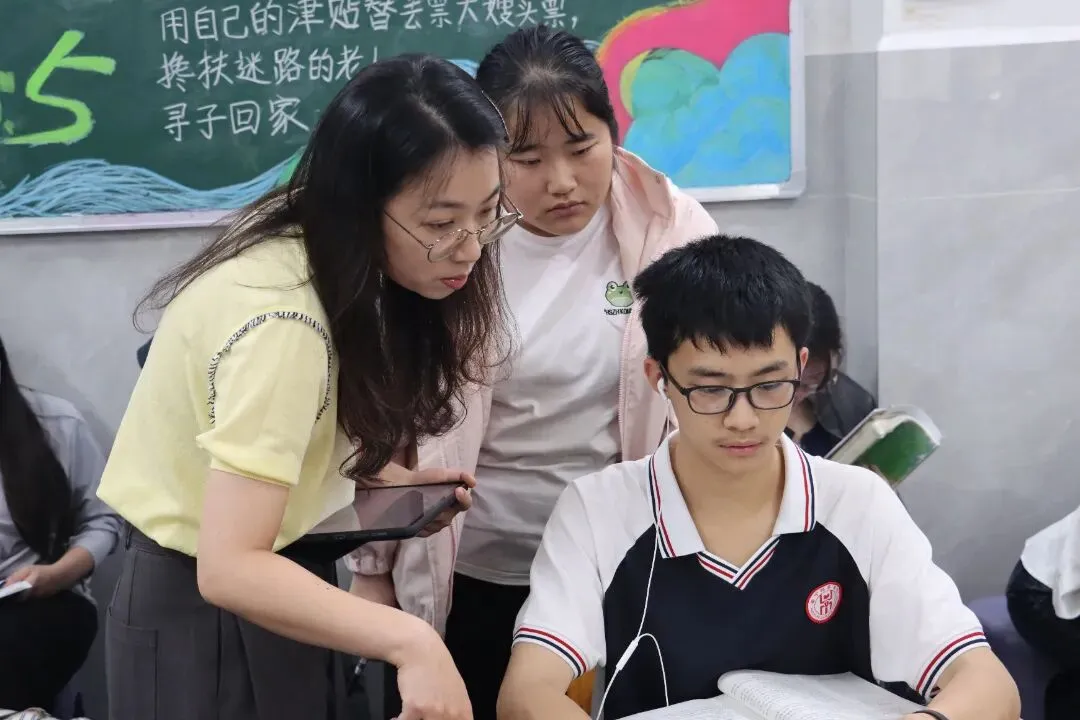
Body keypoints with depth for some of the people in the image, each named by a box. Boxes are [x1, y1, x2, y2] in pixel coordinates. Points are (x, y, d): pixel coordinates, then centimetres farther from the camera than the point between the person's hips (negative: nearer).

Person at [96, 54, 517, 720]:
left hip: (272, 571, 8)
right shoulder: (280, 320, -31)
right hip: (206, 607, -8)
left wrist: (373, 470, -6)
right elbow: (229, 568, -35)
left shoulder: (332, 256, -5)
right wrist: (409, 640, -42)